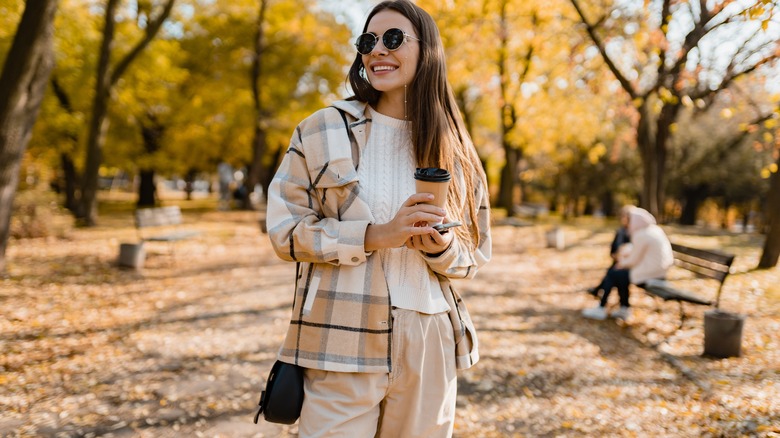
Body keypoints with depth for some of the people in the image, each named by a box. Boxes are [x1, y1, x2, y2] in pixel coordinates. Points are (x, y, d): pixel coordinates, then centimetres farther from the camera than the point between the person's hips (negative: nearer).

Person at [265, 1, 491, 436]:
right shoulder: (324, 130, 1)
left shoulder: (454, 148, 8)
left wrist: (442, 246, -12)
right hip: (342, 341, -2)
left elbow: (473, 253, 12)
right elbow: (286, 229, -3)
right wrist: (375, 236, -15)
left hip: (429, 342, 3)